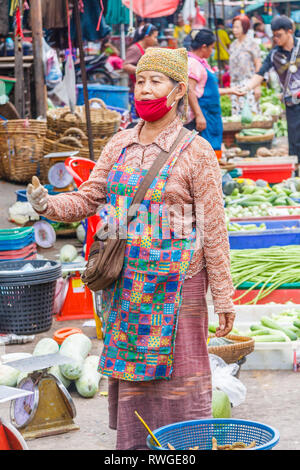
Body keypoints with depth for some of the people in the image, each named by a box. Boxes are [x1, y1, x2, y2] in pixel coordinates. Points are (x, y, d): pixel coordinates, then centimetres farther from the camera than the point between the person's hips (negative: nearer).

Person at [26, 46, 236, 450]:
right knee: (131, 372, 11)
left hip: (174, 281, -5)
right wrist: (47, 205, -14)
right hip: (126, 281, 5)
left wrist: (223, 297, -7)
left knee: (176, 371, 0)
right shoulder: (121, 145, 8)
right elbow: (87, 199, 7)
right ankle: (132, 444, 23)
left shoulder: (195, 151, -6)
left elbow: (213, 228, -7)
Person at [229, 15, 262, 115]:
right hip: (235, 84, 6)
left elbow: (258, 65, -5)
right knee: (236, 113, 2)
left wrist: (258, 86, -10)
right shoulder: (233, 45, 14)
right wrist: (231, 86, 15)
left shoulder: (252, 44, -3)